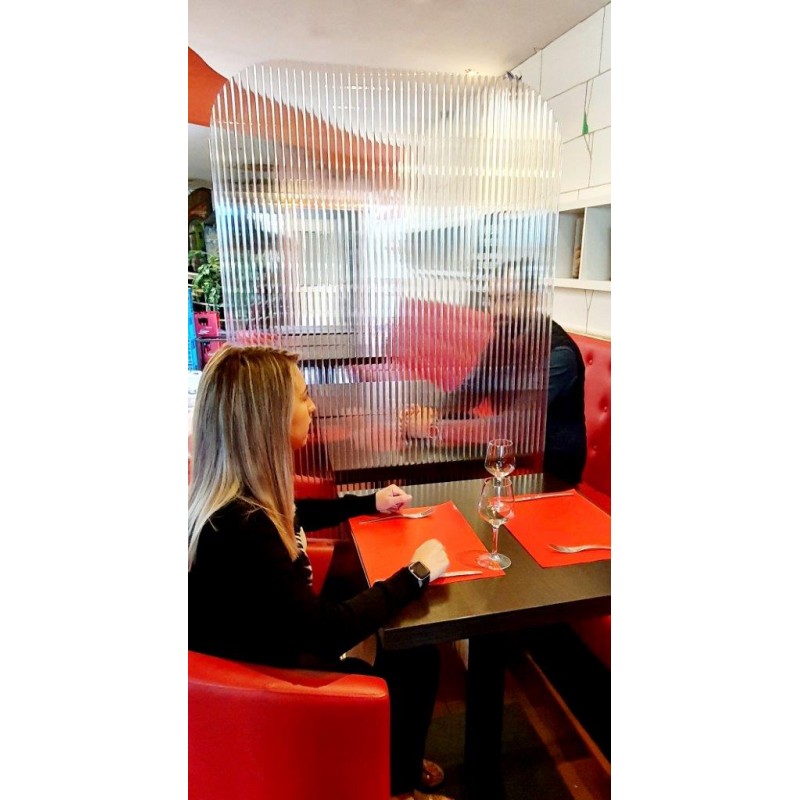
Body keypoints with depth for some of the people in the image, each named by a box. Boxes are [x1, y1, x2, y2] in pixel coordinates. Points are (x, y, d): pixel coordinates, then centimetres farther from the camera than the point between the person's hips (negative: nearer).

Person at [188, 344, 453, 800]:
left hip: (277, 640, 8)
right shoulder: (241, 526, -37)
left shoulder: (245, 491, -8)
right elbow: (329, 631, -34)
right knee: (417, 662, 4)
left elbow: (294, 518, 16)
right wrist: (417, 574, -23)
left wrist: (369, 503, 14)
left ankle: (393, 758, 33)